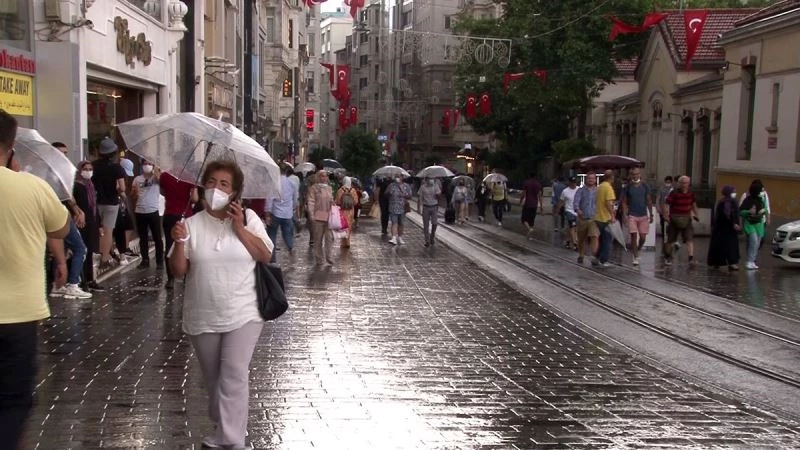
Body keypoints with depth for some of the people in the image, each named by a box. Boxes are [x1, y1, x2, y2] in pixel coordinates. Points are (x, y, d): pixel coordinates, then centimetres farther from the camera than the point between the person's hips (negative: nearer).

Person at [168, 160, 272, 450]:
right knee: (213, 378, 13)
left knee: (234, 374, -11)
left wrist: (240, 229, -14)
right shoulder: (192, 224, 0)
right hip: (203, 317, 2)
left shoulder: (248, 219, -2)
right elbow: (178, 272, -1)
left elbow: (266, 256, -7)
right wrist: (179, 243, -19)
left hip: (243, 314, -2)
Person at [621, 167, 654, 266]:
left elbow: (649, 201, 9)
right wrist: (625, 215, -7)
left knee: (643, 237, 3)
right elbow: (624, 202, 3)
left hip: (643, 216, 2)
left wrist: (651, 215, 6)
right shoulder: (628, 187, 1)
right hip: (632, 216, -2)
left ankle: (638, 250, 31)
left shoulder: (645, 186, 5)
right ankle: (636, 257, -1)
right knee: (633, 236, -7)